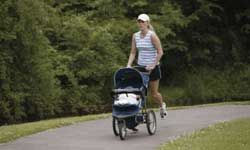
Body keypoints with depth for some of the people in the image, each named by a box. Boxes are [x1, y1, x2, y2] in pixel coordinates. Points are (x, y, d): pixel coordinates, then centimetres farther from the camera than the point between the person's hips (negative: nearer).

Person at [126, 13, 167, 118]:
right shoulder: (135, 36, 3)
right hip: (140, 66, 4)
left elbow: (160, 52, -13)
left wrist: (153, 65, -18)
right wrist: (128, 65, -6)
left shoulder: (152, 35, -12)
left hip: (152, 68, -4)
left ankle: (162, 105, 37)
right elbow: (133, 53, 7)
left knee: (154, 93, 7)